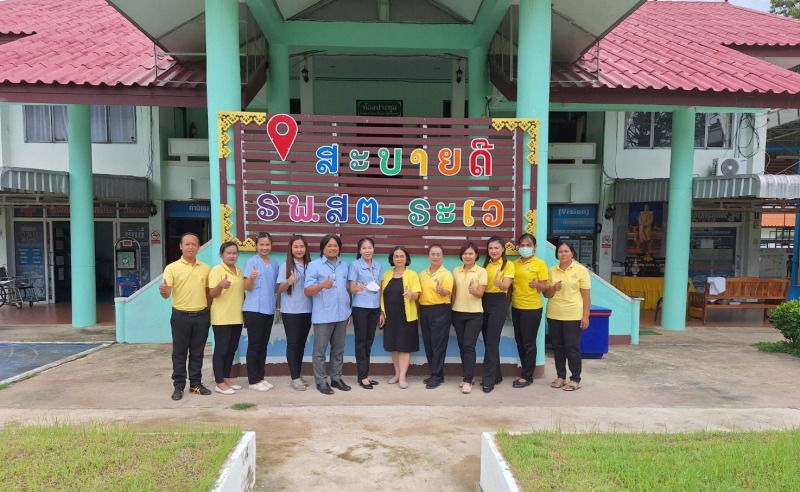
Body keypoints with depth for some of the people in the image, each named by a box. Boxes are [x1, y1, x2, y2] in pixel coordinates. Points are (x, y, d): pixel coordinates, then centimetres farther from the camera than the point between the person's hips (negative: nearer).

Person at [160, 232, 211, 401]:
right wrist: (163, 290, -34)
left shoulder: (205, 268, 6)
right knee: (179, 353, 5)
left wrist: (209, 312, 11)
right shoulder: (172, 268, -5)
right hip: (181, 316, -3)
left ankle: (196, 384, 21)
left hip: (201, 316, 3)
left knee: (197, 352, 10)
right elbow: (166, 293, -11)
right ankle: (178, 386, 15)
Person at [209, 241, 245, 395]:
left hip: (237, 317, 7)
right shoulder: (216, 270, -9)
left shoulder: (239, 272, 12)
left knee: (232, 349, 12)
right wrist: (221, 285, -36)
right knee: (221, 350, -1)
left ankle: (227, 378, 23)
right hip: (221, 318, -7)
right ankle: (219, 383, 6)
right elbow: (213, 294, -16)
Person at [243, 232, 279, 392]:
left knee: (263, 345, 11)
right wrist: (251, 277, -30)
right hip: (254, 309, -6)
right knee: (254, 345, -1)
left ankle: (260, 377, 19)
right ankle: (253, 380, 6)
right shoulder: (251, 262, -6)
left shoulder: (274, 265, 11)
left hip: (269, 309, 6)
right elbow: (248, 287, -11)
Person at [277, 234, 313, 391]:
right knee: (293, 343, -1)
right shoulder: (285, 266, -4)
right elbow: (280, 289, -5)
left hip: (307, 310, 4)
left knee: (302, 343, 10)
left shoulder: (310, 265, 5)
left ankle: (299, 375, 20)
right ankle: (295, 378, 4)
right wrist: (288, 282, -25)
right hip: (290, 311, -4)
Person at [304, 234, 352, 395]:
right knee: (320, 350, 2)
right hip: (323, 315, -5)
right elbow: (307, 291, -10)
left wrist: (349, 311, 15)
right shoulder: (314, 265, -5)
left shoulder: (344, 266, 11)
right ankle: (321, 381, 11)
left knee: (338, 349, 12)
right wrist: (322, 285, -28)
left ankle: (336, 378, 23)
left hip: (341, 314, 5)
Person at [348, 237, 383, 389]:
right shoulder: (354, 265, -5)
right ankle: (362, 377, 3)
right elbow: (351, 289, -8)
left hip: (375, 307, 5)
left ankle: (366, 374, 16)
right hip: (360, 307, -5)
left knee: (369, 340, 9)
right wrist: (359, 288, -30)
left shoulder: (378, 266, 9)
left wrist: (382, 309, 11)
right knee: (361, 341, -1)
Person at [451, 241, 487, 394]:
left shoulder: (481, 271, -5)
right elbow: (453, 292, 12)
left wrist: (473, 290, -31)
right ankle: (467, 376, 21)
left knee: (469, 345, -10)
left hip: (475, 314, -4)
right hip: (458, 313, 4)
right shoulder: (456, 271, 7)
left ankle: (468, 381, -7)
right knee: (462, 346, 8)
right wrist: (451, 307, 7)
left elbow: (480, 293, -11)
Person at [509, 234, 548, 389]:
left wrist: (536, 284, -30)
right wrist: (507, 305, 12)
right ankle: (526, 373, 23)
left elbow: (544, 286, -8)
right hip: (516, 307, 6)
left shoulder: (540, 264, -7)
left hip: (532, 308, -6)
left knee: (529, 343, 0)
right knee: (519, 342, 11)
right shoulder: (515, 264, 8)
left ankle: (527, 376, 10)